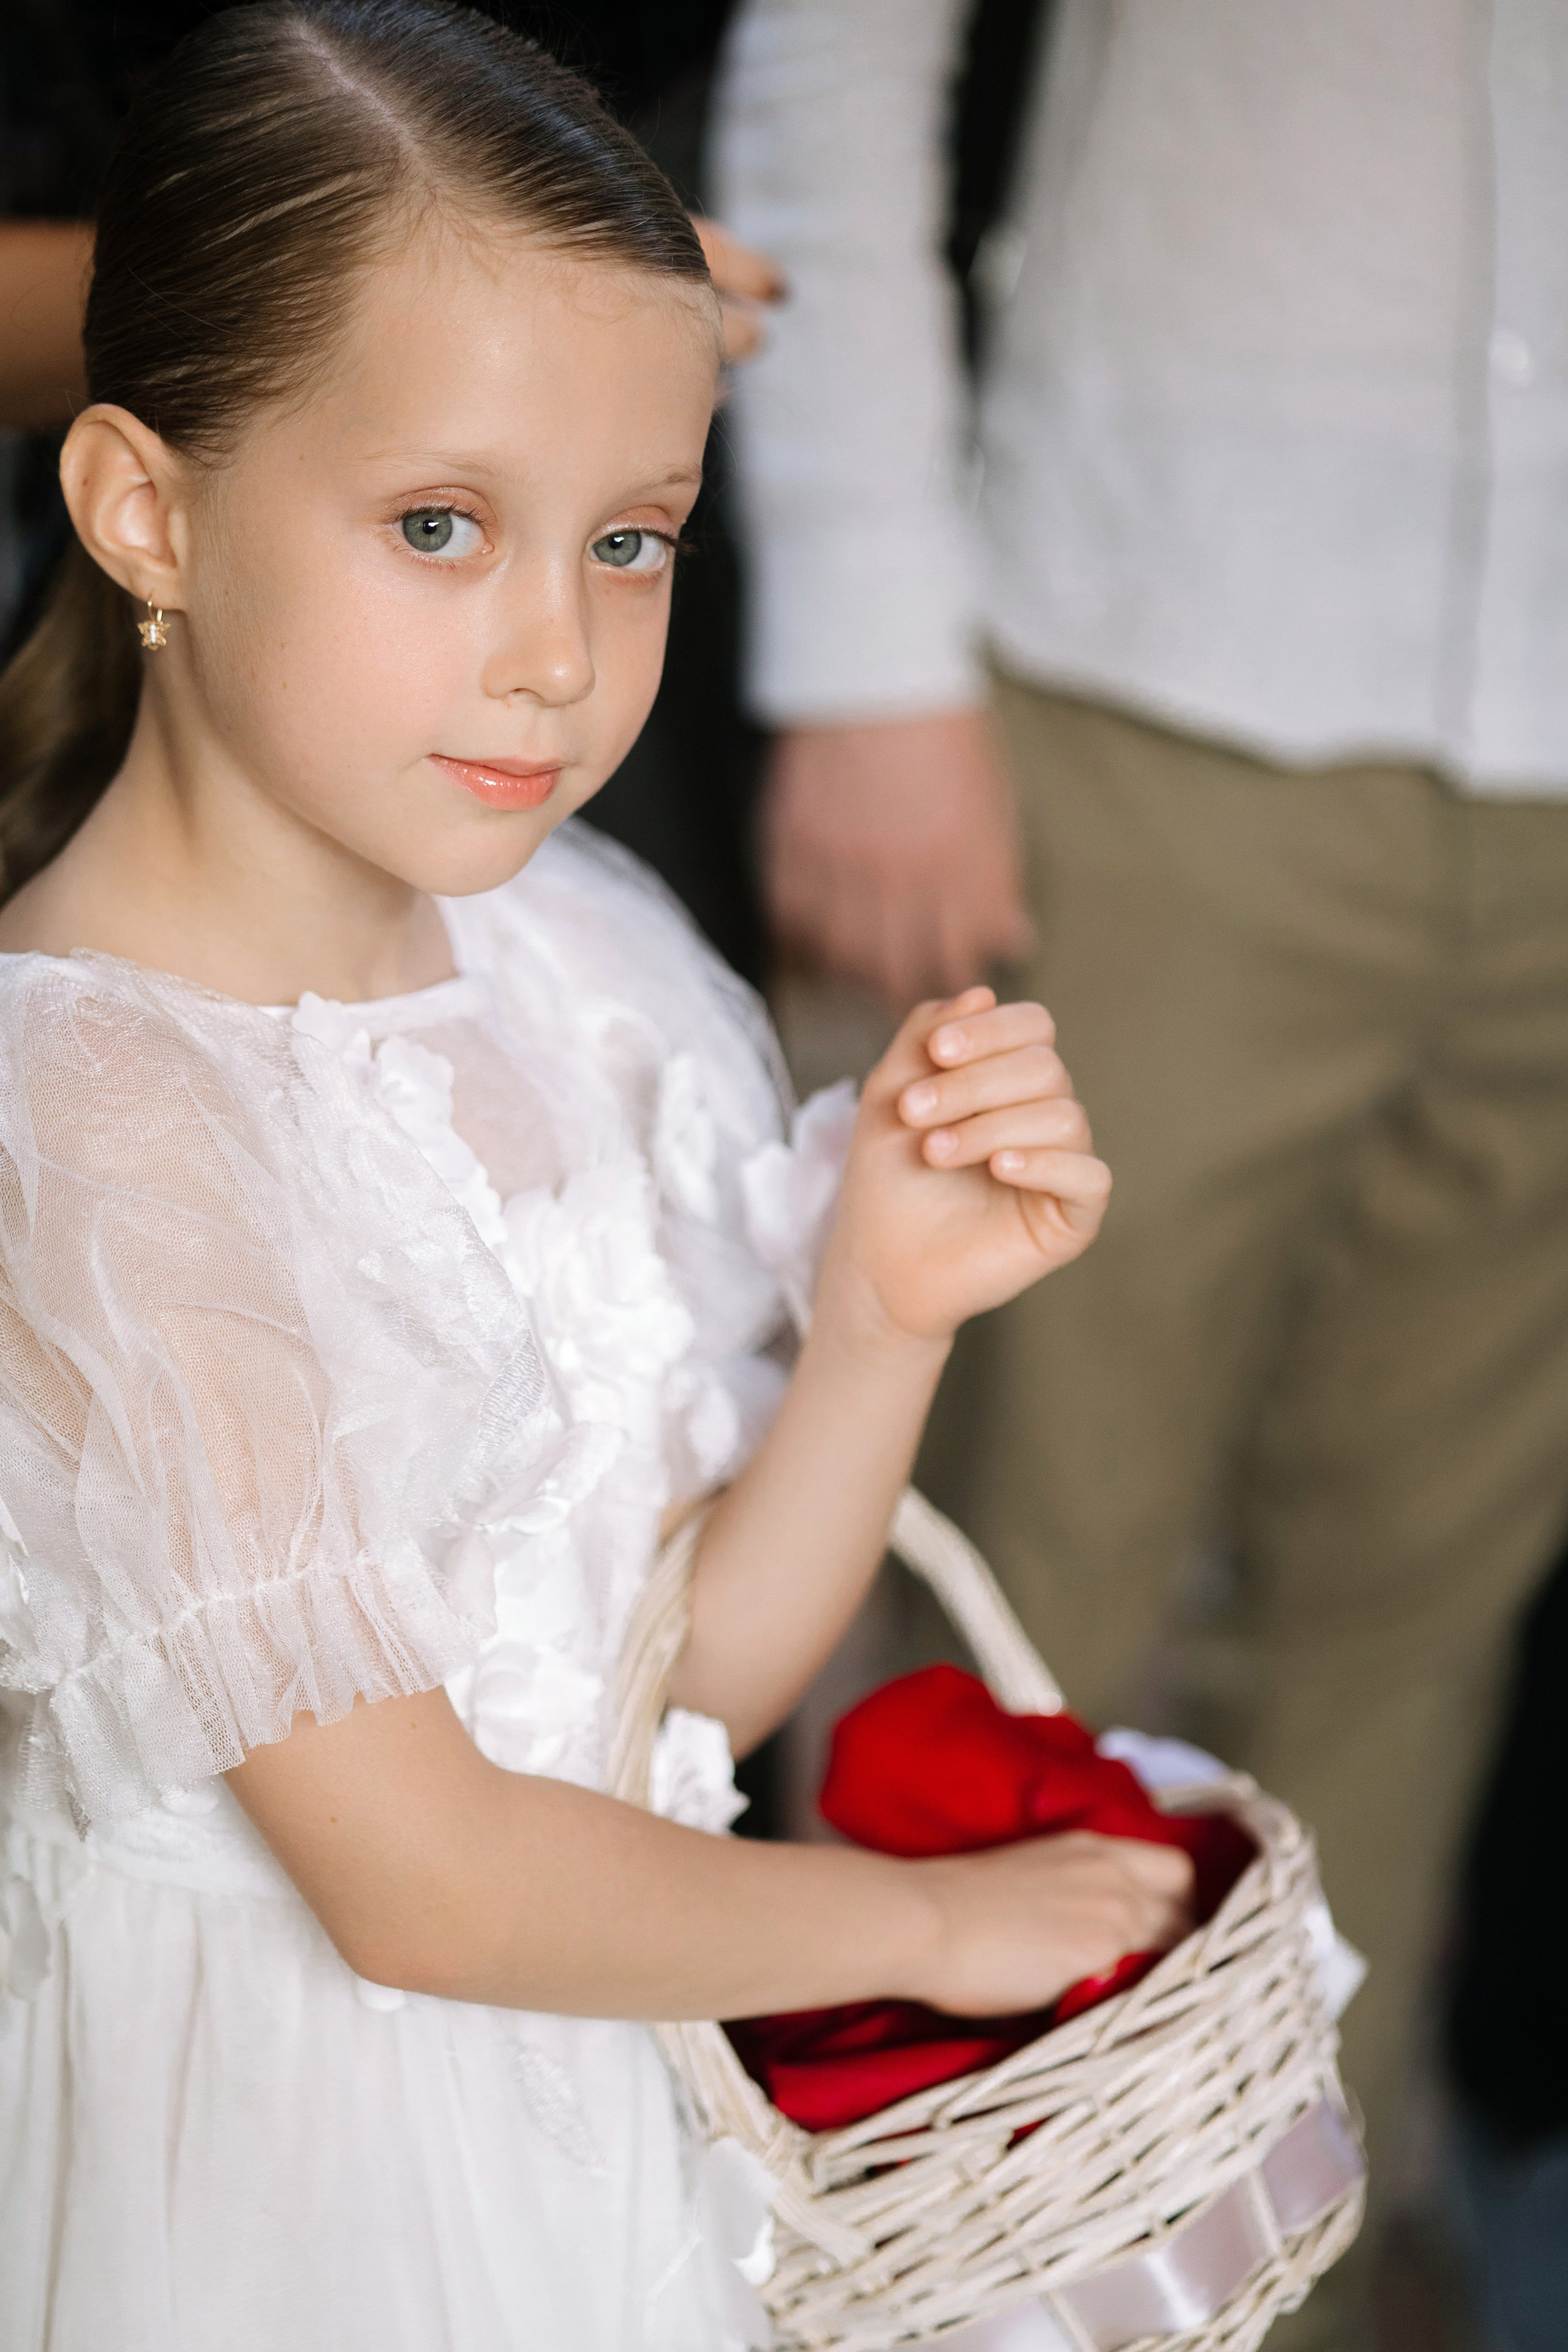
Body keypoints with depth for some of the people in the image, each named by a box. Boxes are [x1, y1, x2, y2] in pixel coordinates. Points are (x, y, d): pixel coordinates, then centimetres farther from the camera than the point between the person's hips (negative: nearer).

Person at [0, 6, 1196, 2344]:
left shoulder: (577, 956, -5)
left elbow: (703, 1675, -1)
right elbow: (416, 1885, -21)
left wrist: (887, 1318, -17)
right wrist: (925, 1919, -8)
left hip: (619, 2044, 6)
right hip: (283, 2130, -5)